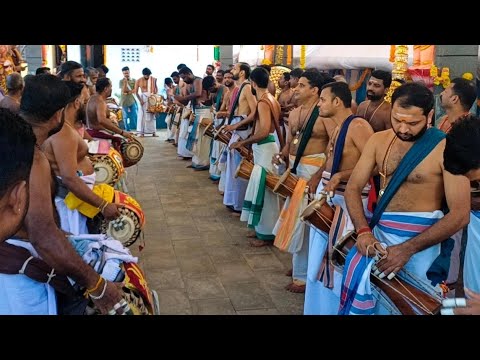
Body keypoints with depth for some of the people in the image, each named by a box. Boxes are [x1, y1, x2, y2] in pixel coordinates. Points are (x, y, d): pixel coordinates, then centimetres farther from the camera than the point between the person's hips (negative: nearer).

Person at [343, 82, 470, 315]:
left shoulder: (447, 149, -16)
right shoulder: (379, 141, 0)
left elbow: (459, 214, -18)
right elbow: (353, 187, 0)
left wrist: (407, 249, -22)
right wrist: (363, 231, -18)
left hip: (419, 242, -4)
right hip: (378, 234, 5)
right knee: (370, 301, 16)